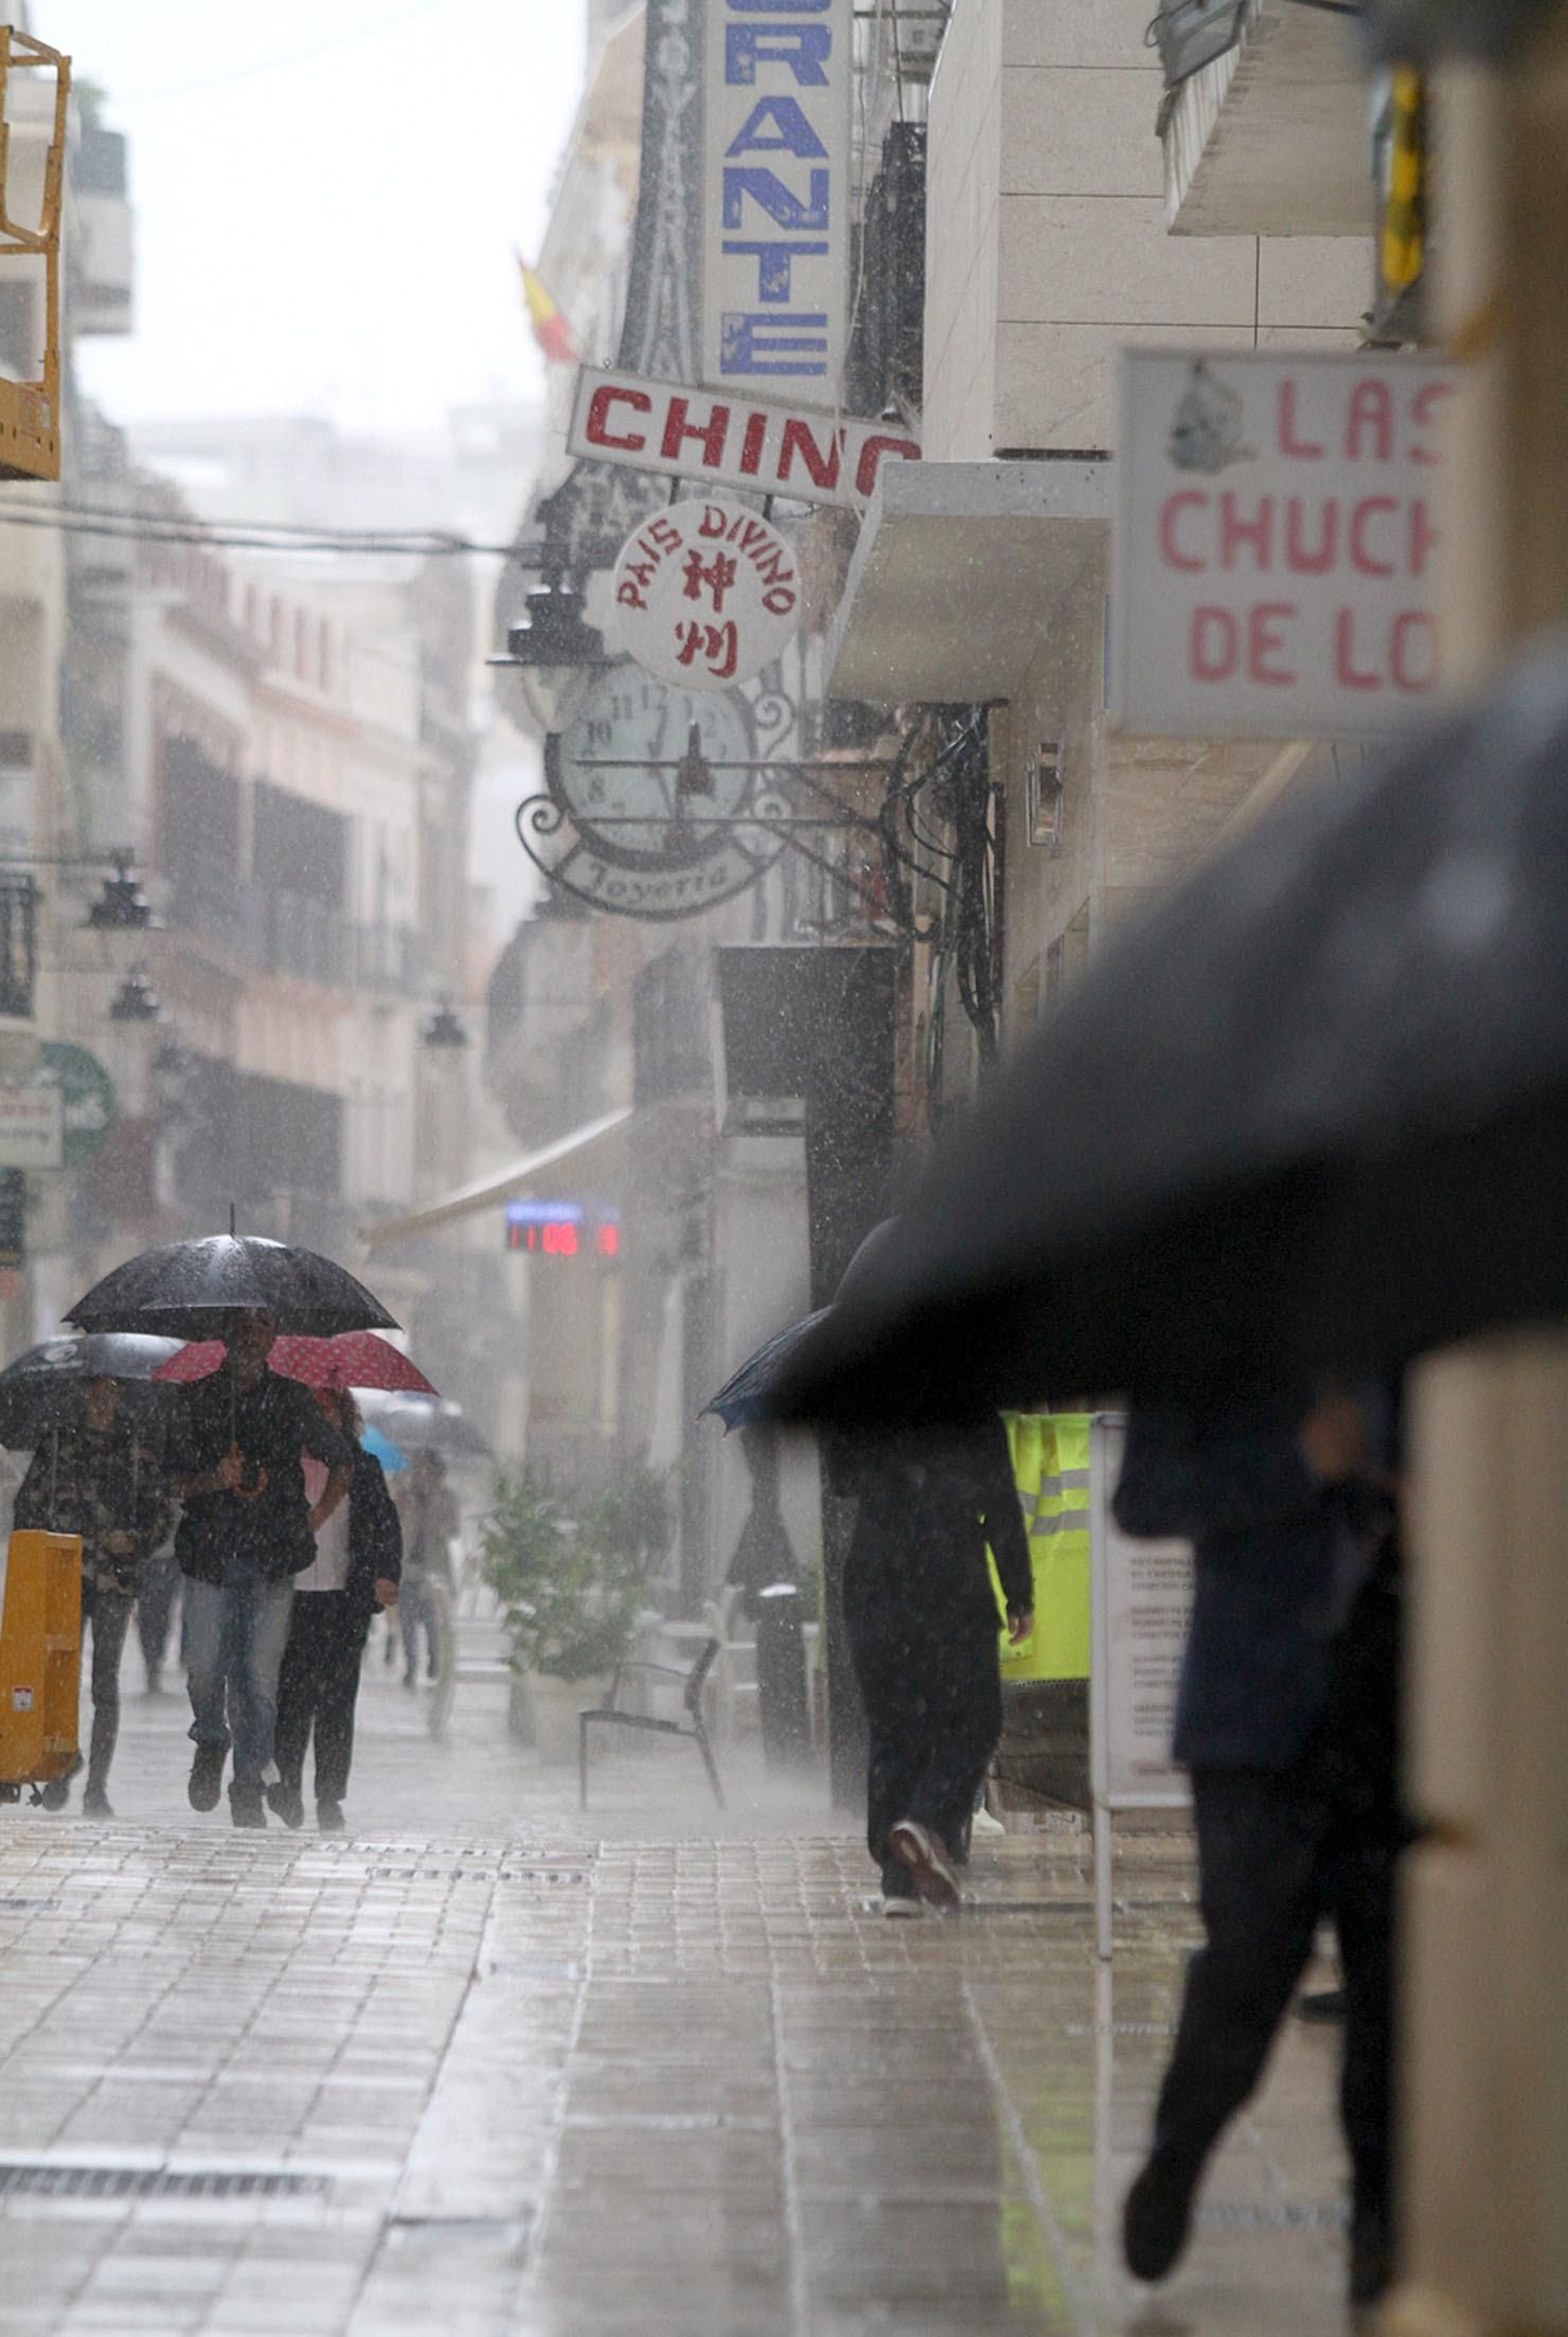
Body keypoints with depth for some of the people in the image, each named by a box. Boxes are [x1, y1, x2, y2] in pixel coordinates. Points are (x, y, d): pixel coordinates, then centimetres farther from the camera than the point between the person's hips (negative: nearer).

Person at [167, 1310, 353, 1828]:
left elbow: (342, 1462, 19)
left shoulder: (291, 1400, 8)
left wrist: (316, 1519, 11)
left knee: (260, 1676, -5)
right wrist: (213, 1479, -17)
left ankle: (249, 1782, 2)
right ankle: (210, 1743, 24)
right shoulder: (198, 1397, 7)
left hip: (273, 1554, 0)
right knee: (204, 1667, -5)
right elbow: (176, 1480, 4)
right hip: (210, 1552, 0)